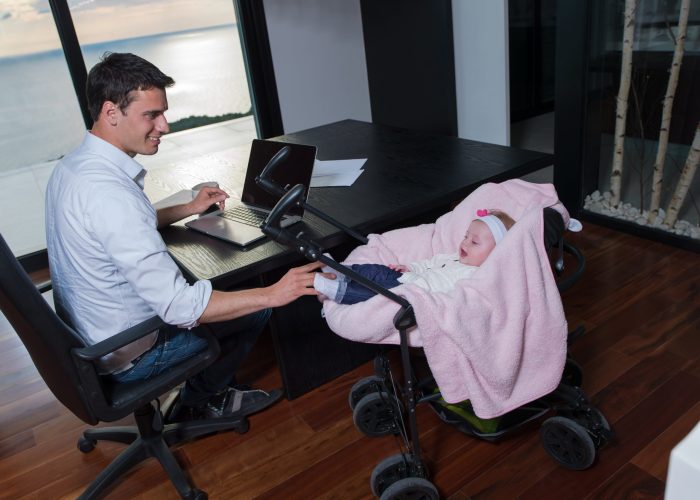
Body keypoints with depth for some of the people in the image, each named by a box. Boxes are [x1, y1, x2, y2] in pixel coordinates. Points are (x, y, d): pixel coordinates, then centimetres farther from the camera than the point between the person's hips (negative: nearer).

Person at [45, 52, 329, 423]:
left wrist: (189, 209, 11)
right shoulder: (108, 192, -33)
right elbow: (178, 307, -35)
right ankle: (195, 404, 21)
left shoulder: (72, 165, -2)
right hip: (128, 354, -9)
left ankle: (210, 395, 31)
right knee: (254, 311, 1)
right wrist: (273, 294, -29)